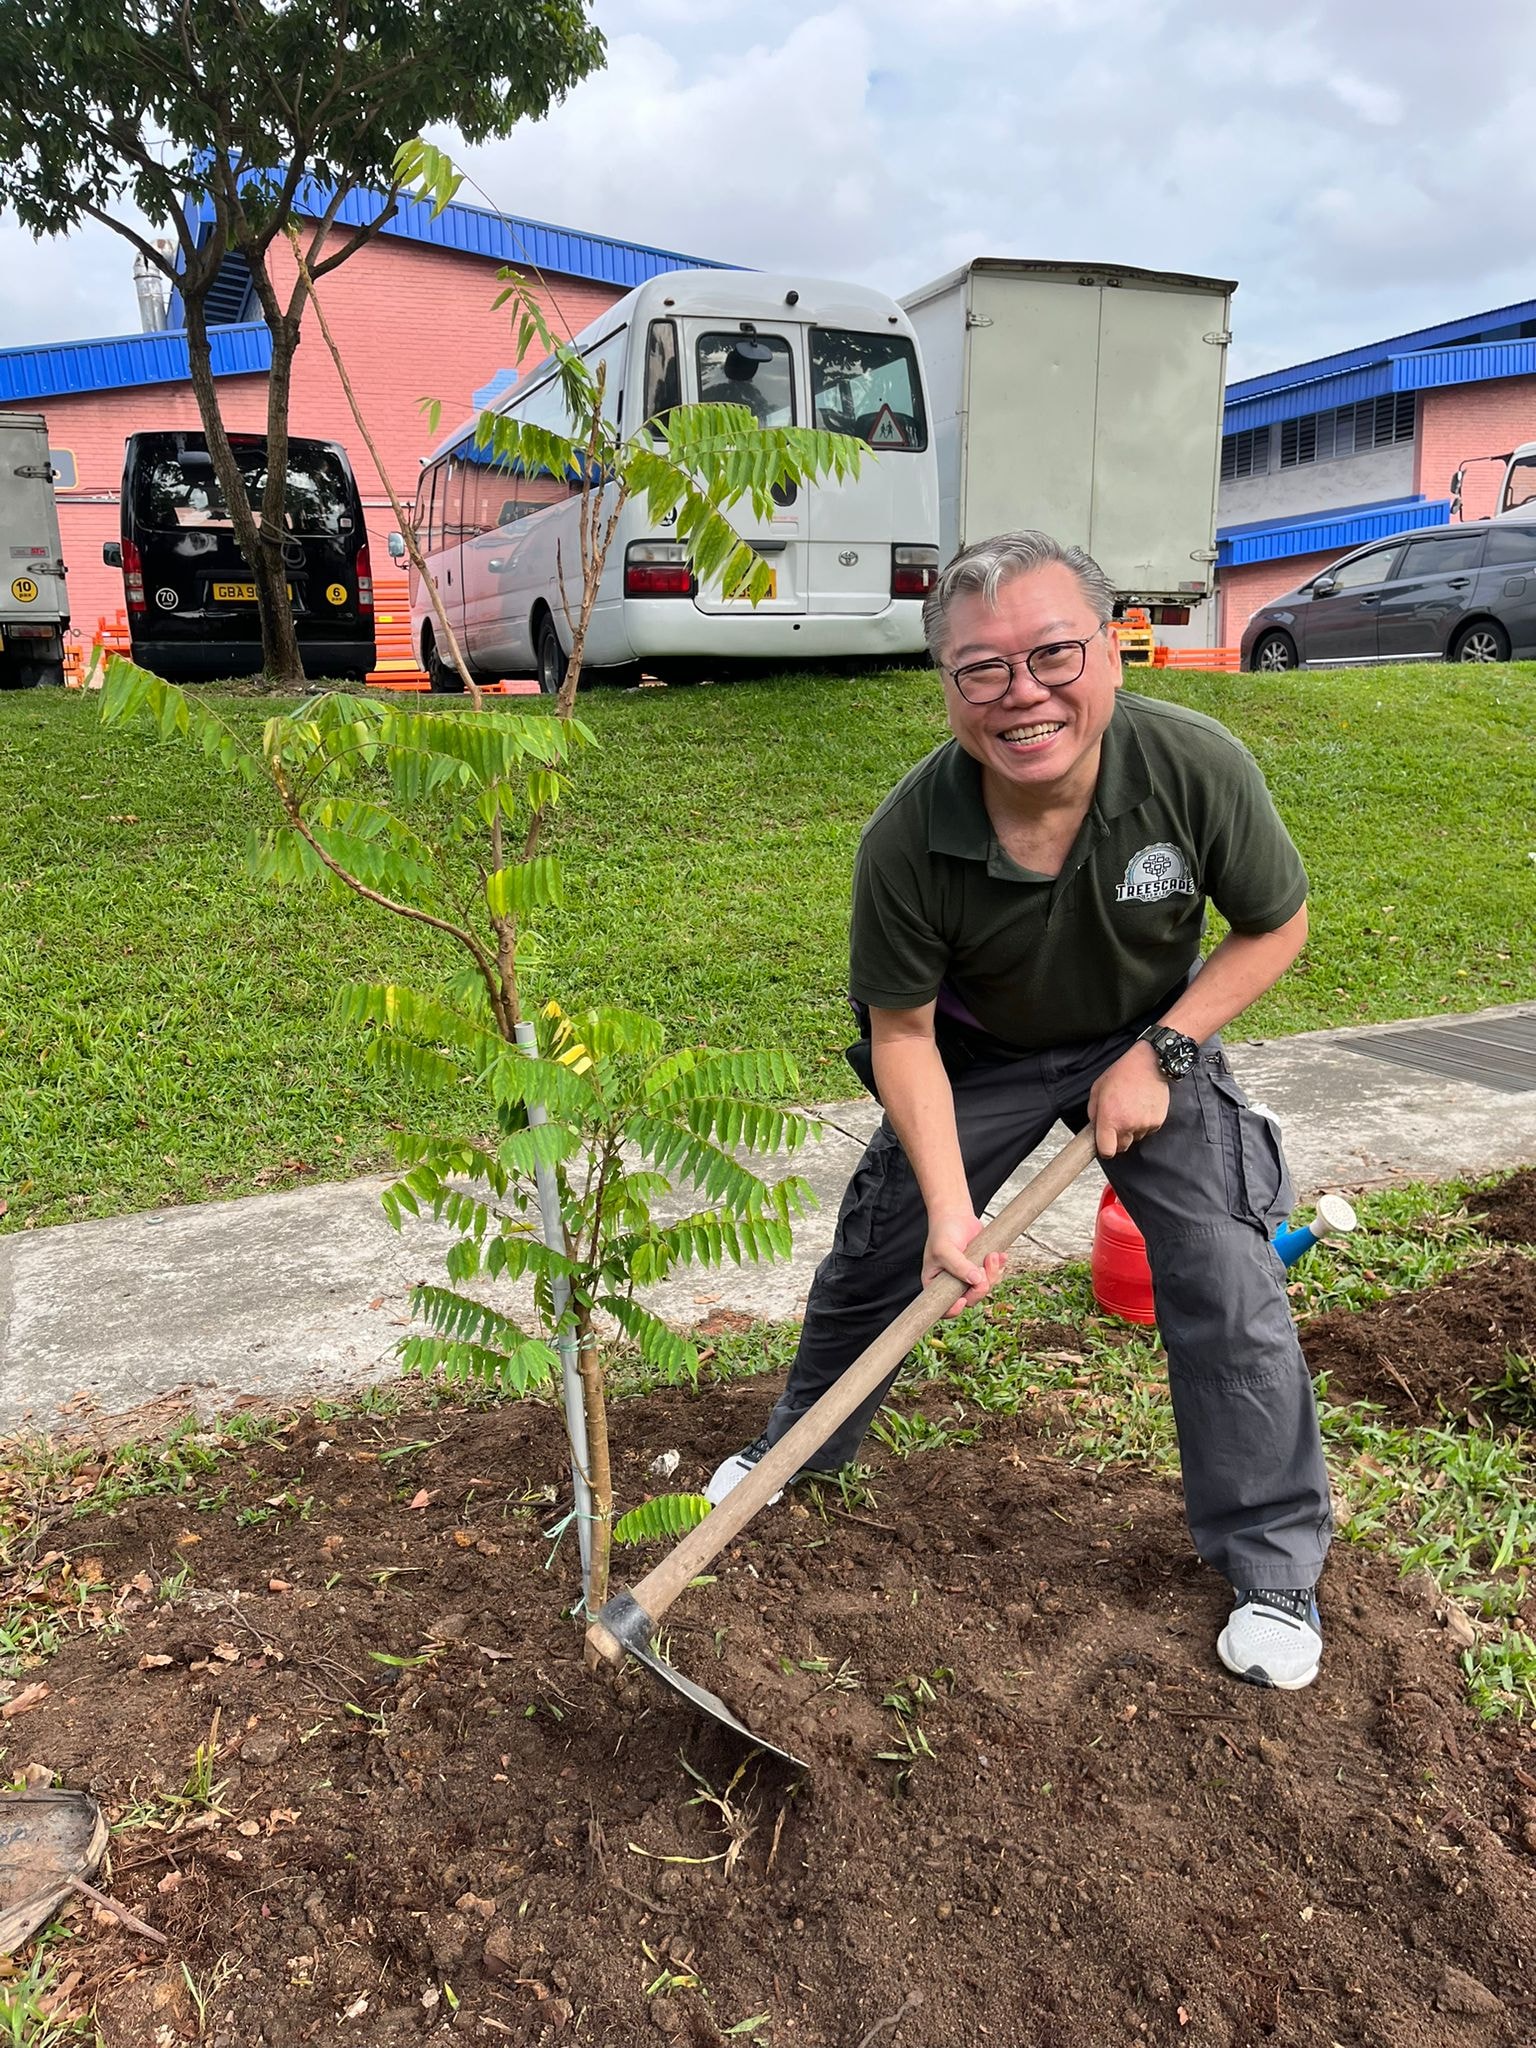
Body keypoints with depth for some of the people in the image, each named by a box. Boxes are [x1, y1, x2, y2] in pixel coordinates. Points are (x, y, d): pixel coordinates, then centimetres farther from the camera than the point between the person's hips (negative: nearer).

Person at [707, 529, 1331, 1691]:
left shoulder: (1198, 768, -30)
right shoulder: (907, 840, -30)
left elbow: (1277, 926, -11)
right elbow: (903, 1032, -17)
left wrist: (1158, 1053, -20)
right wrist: (949, 1207, -24)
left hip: (1150, 1042, 0)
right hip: (978, 1055, 1)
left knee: (1230, 1288, -8)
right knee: (874, 1254, 8)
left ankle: (1274, 1567, 15)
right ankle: (800, 1451, 39)